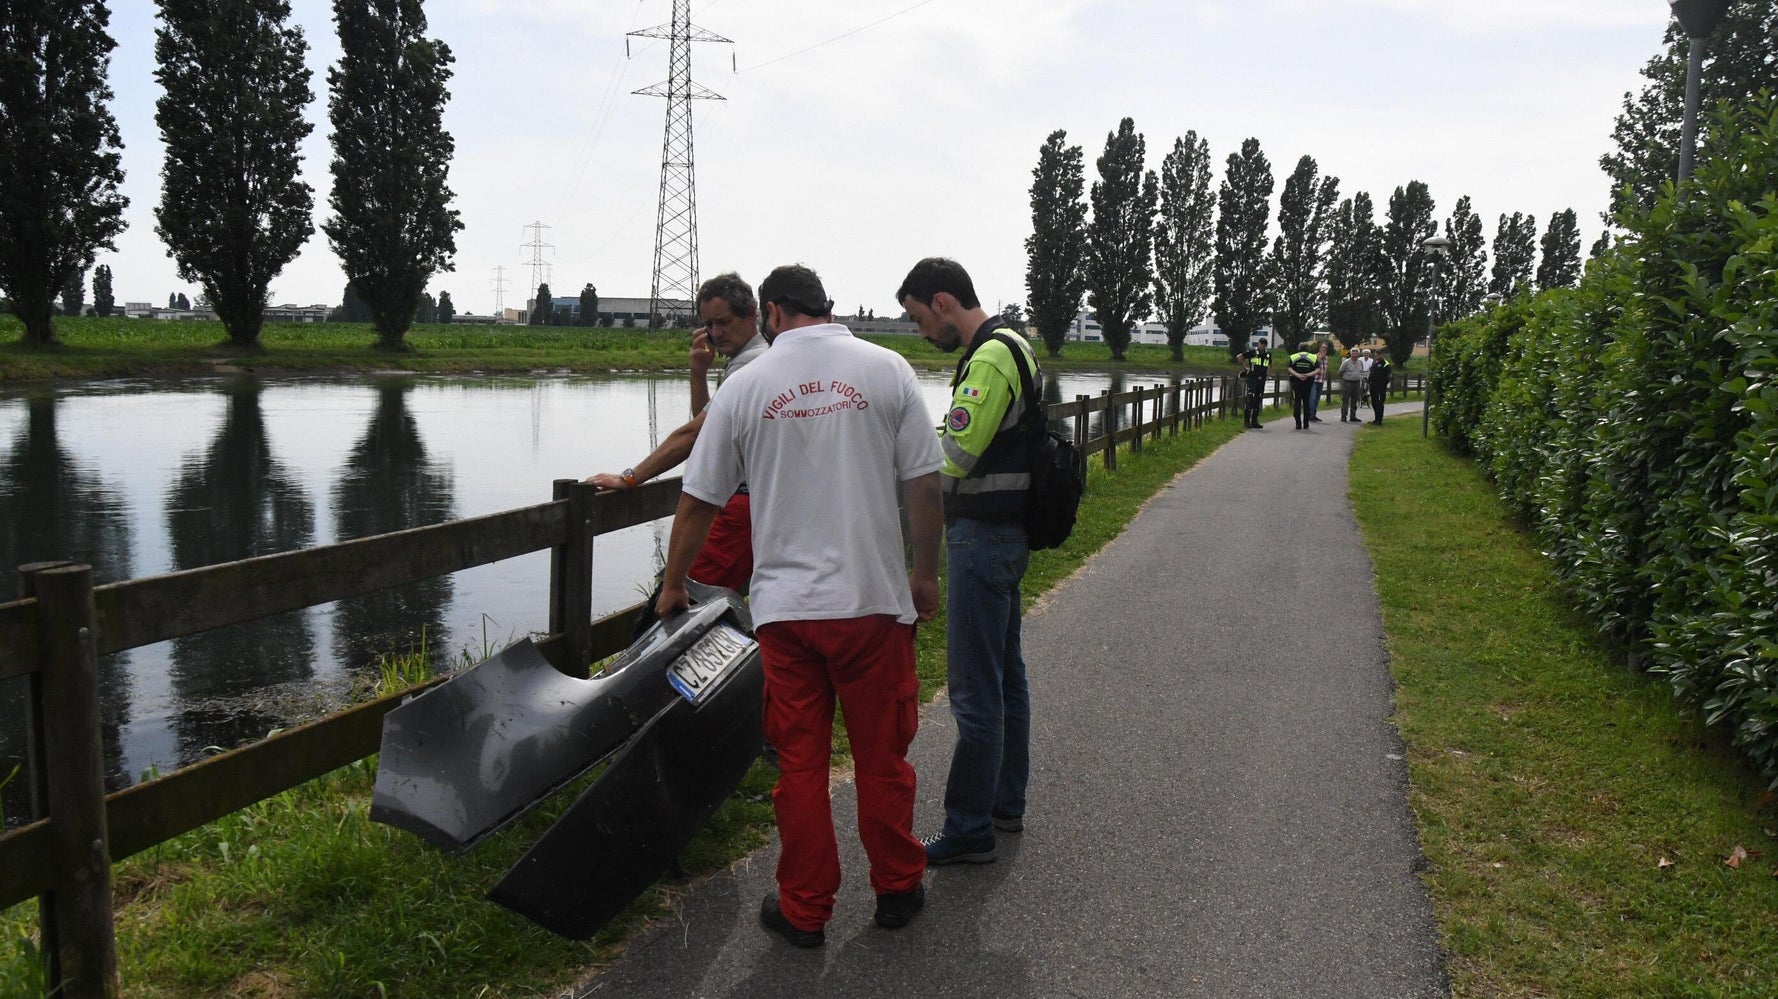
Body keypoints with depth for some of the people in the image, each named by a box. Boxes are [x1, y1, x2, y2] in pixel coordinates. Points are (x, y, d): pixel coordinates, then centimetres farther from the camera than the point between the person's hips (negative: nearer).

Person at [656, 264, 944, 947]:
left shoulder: (743, 387, 1)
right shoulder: (886, 369, -1)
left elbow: (697, 503, 6)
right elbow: (925, 486, -3)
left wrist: (672, 586, 20)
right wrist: (926, 574, 11)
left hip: (785, 606, 0)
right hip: (875, 598, 0)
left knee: (799, 762, 10)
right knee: (883, 755, 14)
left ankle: (804, 910, 22)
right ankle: (897, 889, 29)